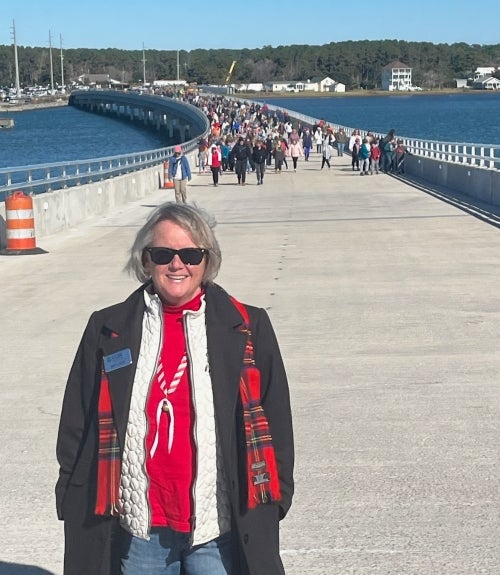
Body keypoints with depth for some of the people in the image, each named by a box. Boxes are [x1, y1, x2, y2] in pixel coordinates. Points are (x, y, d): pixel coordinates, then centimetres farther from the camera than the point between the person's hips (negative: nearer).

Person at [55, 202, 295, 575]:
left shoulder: (247, 329, 2)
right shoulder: (109, 331, 4)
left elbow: (273, 422, 5)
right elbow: (76, 427, 7)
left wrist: (270, 500, 2)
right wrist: (75, 502, 4)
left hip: (220, 529, -1)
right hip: (138, 528, 1)